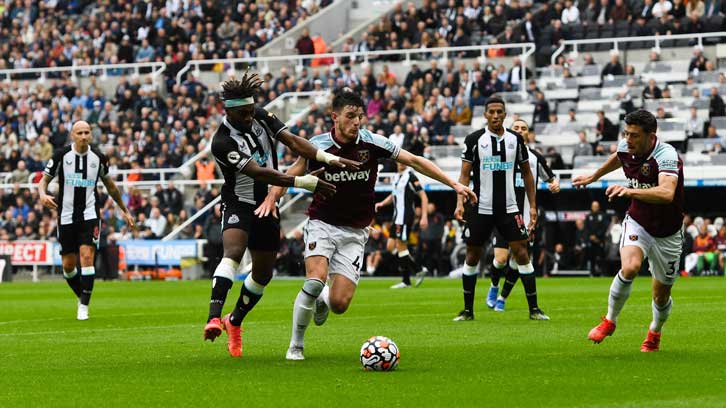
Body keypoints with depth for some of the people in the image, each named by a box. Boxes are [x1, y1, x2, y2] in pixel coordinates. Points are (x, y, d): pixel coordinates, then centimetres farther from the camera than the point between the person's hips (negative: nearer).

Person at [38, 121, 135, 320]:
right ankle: (82, 298, 29)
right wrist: (43, 195, -22)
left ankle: (84, 307, -10)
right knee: (68, 265, 2)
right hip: (66, 216, 0)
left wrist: (124, 210, 22)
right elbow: (44, 179, 1)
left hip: (89, 214, 0)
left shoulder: (98, 157, 1)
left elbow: (109, 184, 16)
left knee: (87, 257, -17)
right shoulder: (61, 155, -5)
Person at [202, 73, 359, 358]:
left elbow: (292, 141, -9)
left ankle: (235, 322, 32)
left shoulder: (261, 118, -3)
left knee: (263, 273, 10)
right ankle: (214, 317, -44)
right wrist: (304, 182, -31)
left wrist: (329, 158, -24)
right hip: (238, 204, -6)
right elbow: (259, 173, -27)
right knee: (233, 251, -33)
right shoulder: (222, 142, -22)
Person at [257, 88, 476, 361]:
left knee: (339, 304, -10)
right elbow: (293, 173, 7)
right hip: (322, 224, -1)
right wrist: (272, 198, -11)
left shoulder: (373, 143, -9)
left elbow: (415, 161, 0)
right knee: (316, 280, -27)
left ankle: (323, 300, 31)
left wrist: (454, 184, -3)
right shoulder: (317, 146, -9)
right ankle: (296, 345, -6)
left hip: (354, 233, 1)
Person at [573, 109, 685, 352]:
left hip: (667, 235, -3)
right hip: (637, 224, 3)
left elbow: (667, 193, -48)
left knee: (661, 296, 9)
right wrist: (593, 177, 32)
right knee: (629, 267, -28)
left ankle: (655, 333, 41)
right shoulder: (626, 148, -10)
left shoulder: (667, 156, -29)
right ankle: (610, 321, -8)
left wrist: (631, 191, -59)